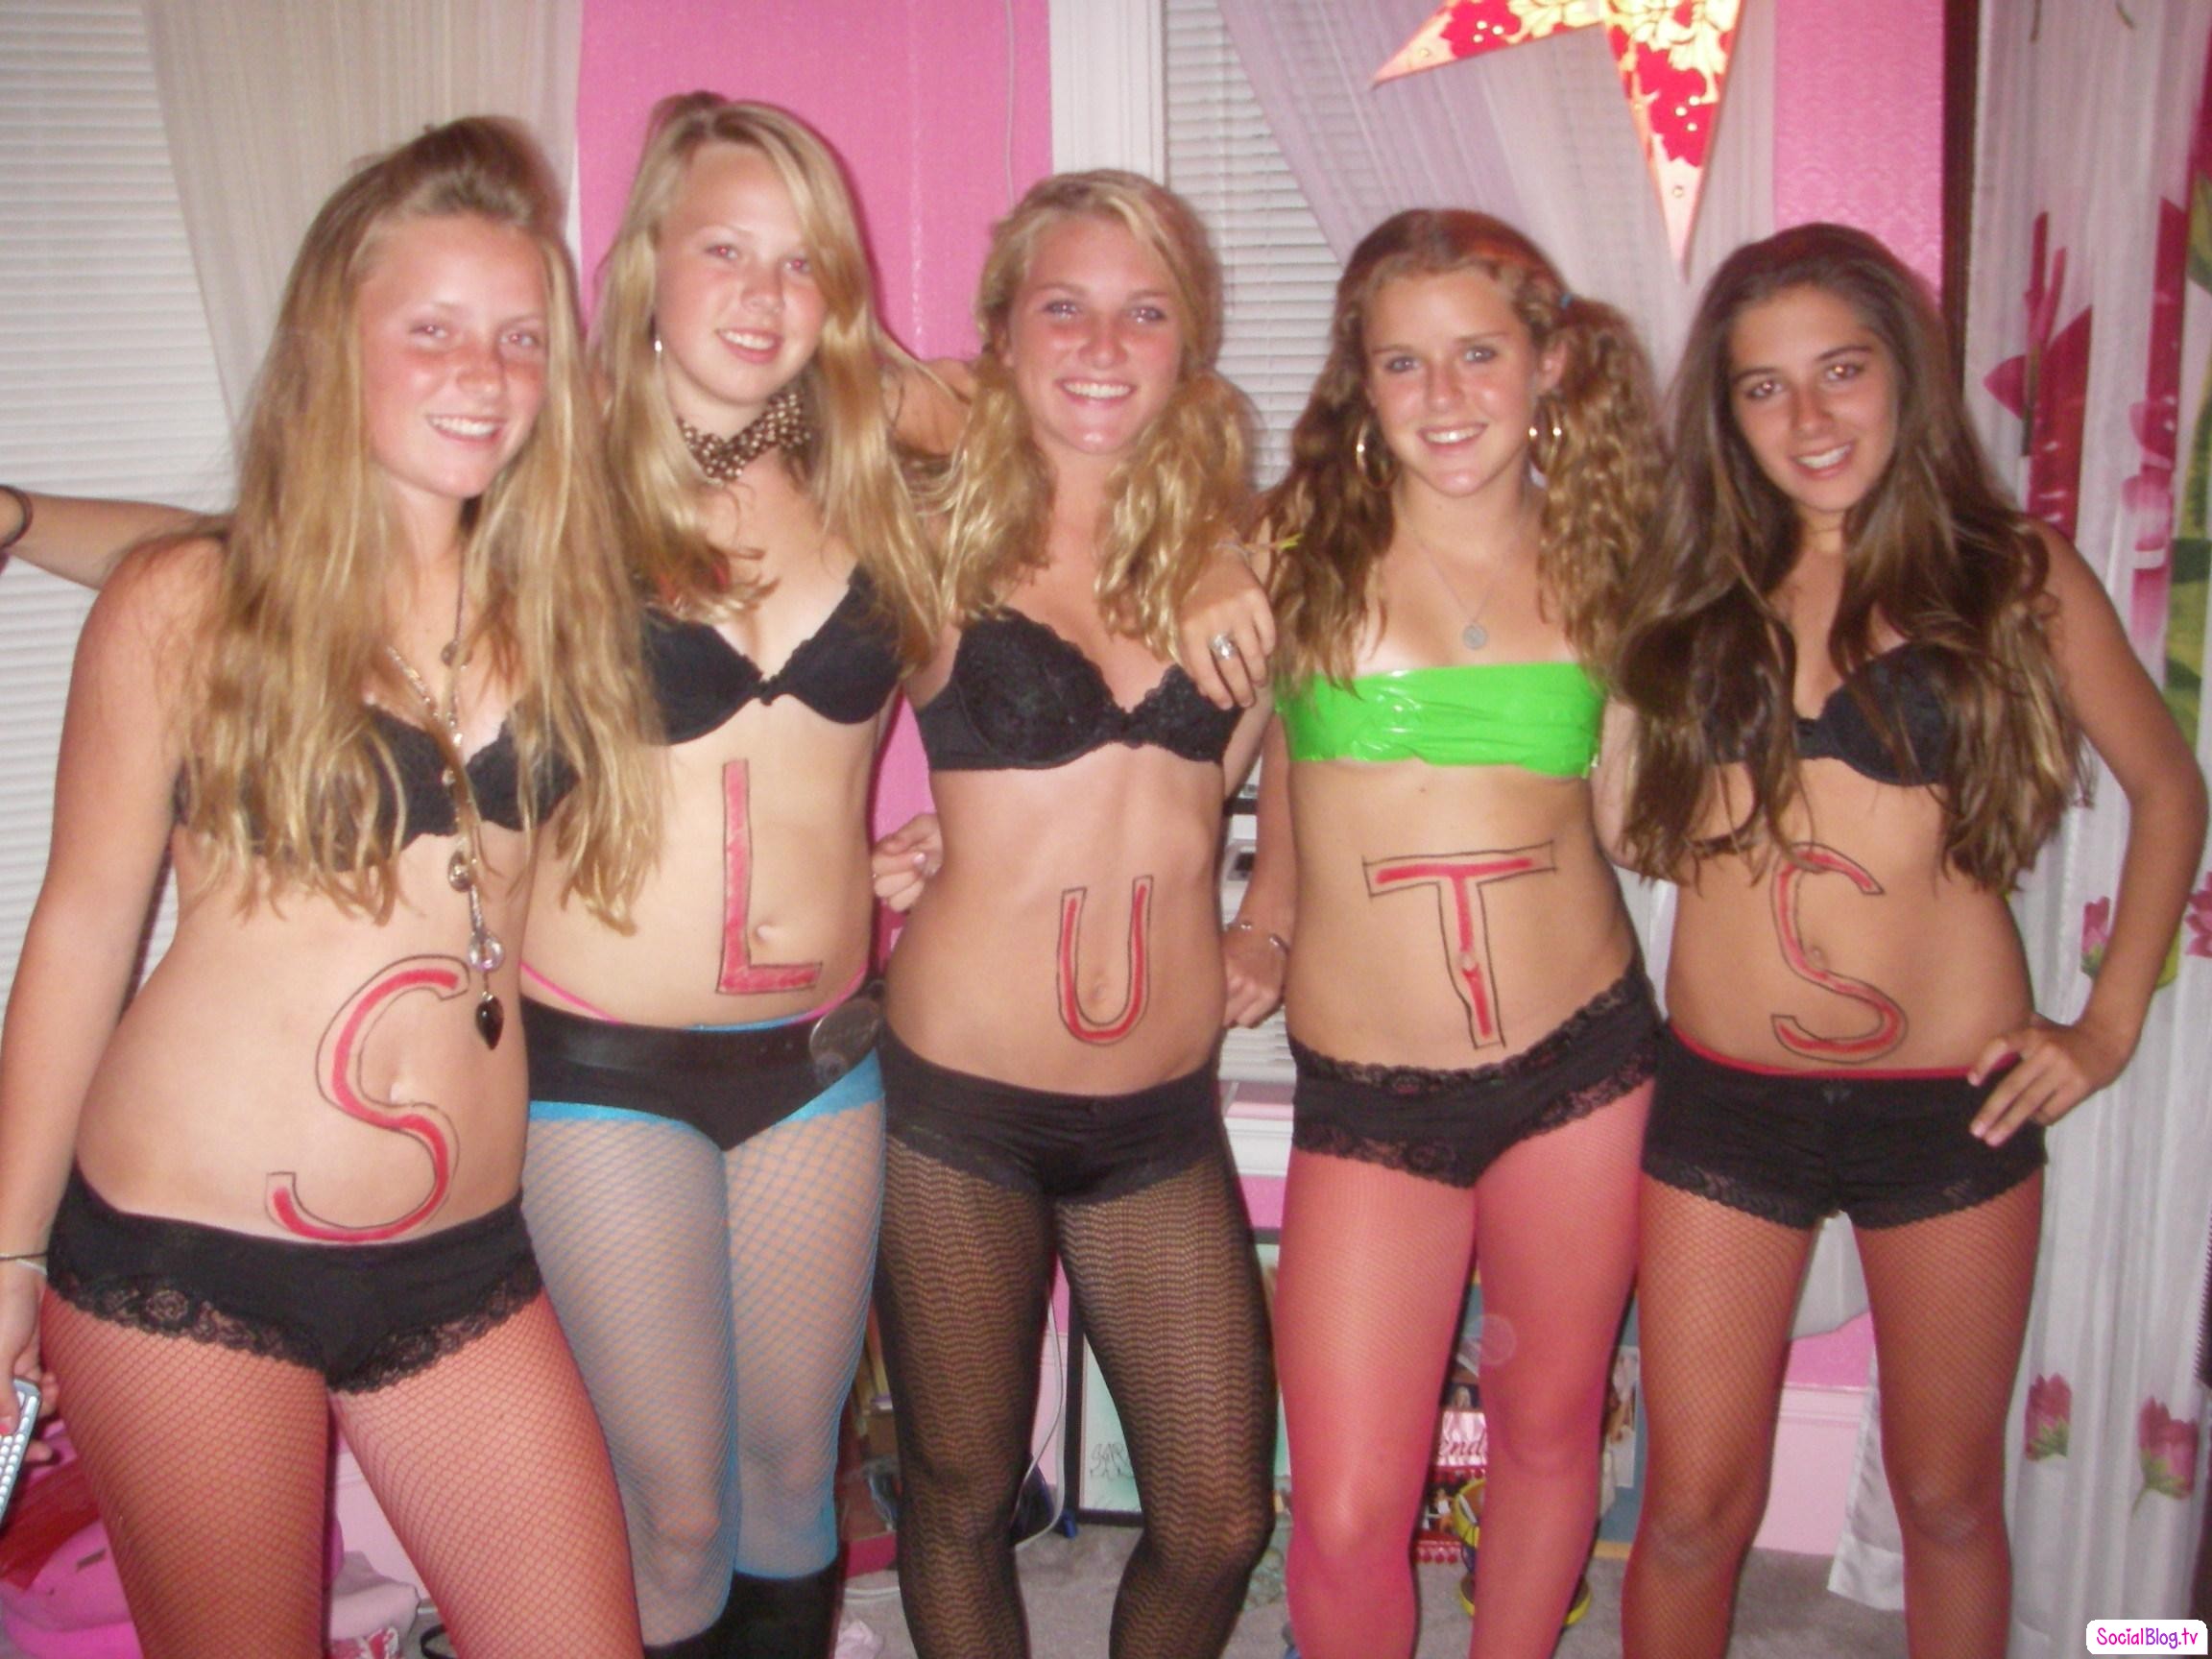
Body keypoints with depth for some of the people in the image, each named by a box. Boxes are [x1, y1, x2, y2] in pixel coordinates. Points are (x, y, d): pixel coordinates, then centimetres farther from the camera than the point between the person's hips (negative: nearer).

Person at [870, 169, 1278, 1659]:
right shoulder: (949, 545, -5)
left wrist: (1258, 930, 7)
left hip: (1165, 1113, 3)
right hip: (962, 1098, -3)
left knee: (1220, 1522, 10)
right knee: (964, 1501, 13)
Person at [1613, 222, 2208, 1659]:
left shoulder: (2015, 574, 0)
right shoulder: (1693, 588, 4)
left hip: (1952, 1101, 0)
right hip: (1722, 1098, 1)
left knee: (1950, 1500, 15)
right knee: (1695, 1510, 8)